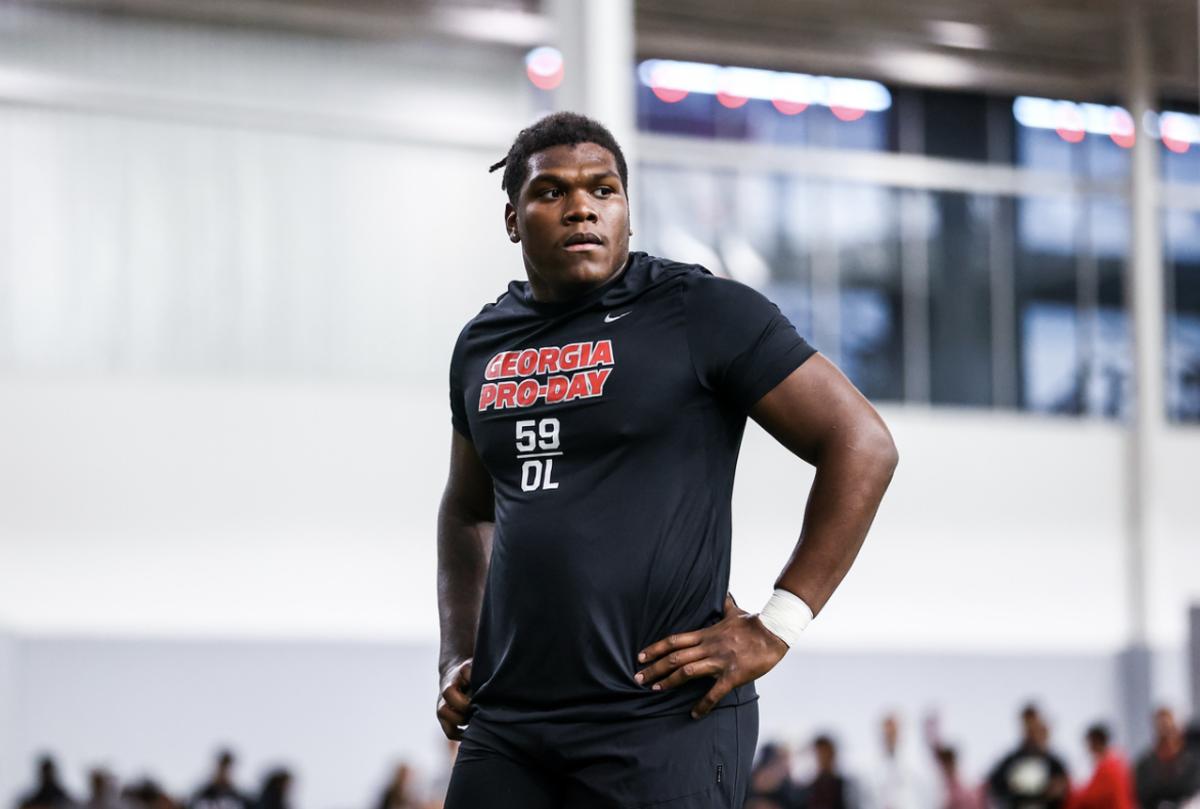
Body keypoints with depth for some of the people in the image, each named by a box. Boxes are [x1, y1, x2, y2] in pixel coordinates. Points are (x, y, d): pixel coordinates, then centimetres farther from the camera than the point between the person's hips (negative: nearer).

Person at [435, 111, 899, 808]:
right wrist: (457, 657, 18)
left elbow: (862, 446, -6)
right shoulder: (483, 346, 16)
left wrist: (774, 629, -9)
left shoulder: (702, 313, -3)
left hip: (662, 723, -5)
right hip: (506, 729, 6)